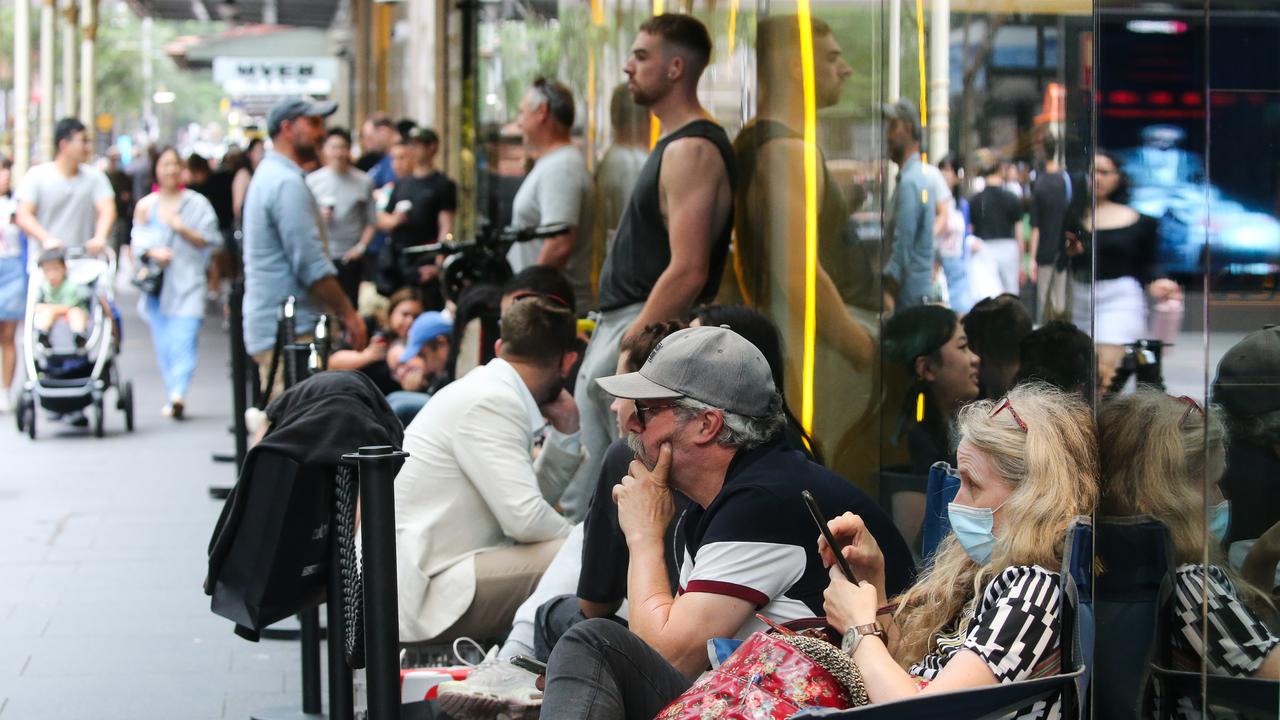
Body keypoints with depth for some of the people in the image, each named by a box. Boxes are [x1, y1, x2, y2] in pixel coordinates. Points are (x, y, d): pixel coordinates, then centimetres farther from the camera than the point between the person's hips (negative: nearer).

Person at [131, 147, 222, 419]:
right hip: (156, 283, 2)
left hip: (187, 281, -2)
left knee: (185, 336, -16)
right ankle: (173, 398, 7)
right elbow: (139, 242, 8)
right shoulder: (145, 206, 12)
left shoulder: (196, 203, 7)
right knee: (163, 342, 1)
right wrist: (154, 252, -12)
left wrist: (184, 230, -11)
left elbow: (209, 240, 3)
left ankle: (178, 394, -26)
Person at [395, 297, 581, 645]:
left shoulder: (487, 392, 14)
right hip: (421, 594, -10)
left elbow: (531, 496, 16)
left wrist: (565, 432, 9)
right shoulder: (489, 402, -15)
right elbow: (525, 516, -22)